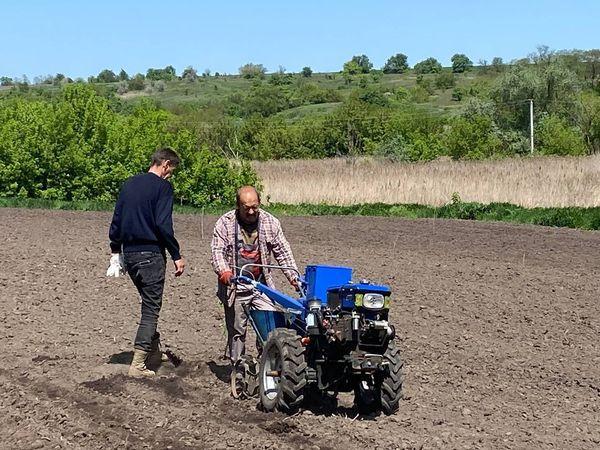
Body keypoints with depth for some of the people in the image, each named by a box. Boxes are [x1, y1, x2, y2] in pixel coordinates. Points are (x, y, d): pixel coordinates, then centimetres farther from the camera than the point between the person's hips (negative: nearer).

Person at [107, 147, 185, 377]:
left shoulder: (130, 183, 12)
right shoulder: (162, 186, -9)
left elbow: (116, 220, 15)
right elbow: (163, 225, -17)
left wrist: (115, 250, 24)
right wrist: (177, 256, -11)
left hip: (129, 253, 7)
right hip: (151, 254, -7)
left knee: (149, 303, 21)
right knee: (151, 308, -2)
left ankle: (154, 352, 27)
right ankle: (138, 364, -7)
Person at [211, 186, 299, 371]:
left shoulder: (270, 222, 3)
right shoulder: (226, 222, -3)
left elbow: (283, 252, 5)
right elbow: (217, 250, -9)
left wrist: (293, 277, -5)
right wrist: (223, 270, -28)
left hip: (262, 285, 2)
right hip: (235, 288, -2)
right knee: (236, 330, 3)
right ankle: (237, 367, 14)